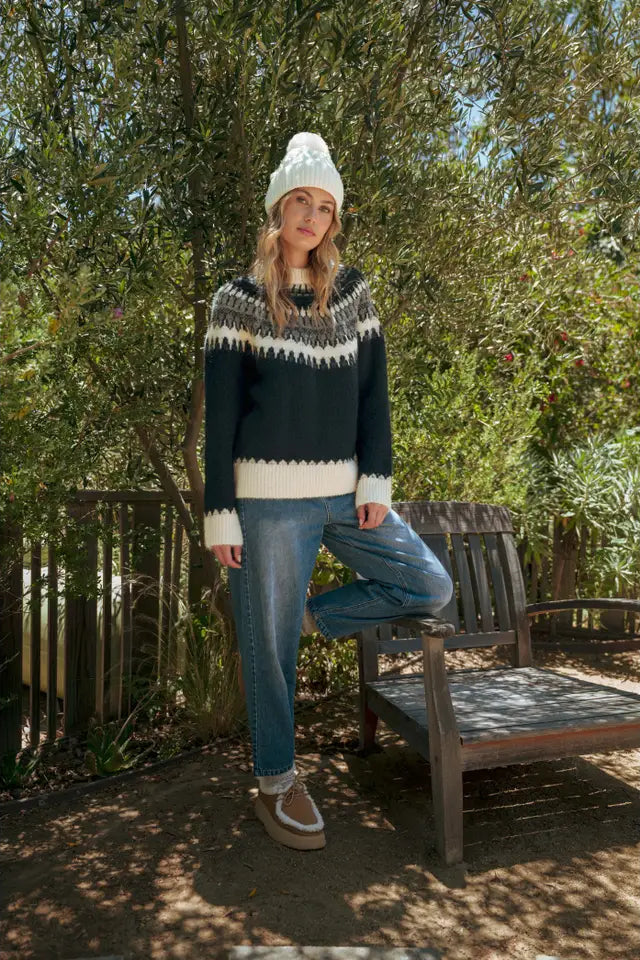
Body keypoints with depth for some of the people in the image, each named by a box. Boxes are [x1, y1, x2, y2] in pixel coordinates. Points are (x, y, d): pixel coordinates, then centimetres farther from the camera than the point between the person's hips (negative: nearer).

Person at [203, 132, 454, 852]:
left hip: (345, 493, 5)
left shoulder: (353, 291, 11)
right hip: (269, 498, -4)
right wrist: (220, 513, -8)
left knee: (431, 589, 3)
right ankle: (276, 784, 22)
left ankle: (314, 614, 19)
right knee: (269, 647, 3)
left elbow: (372, 392, 9)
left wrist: (375, 481, -1)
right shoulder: (238, 299, 0)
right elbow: (220, 413, -3)